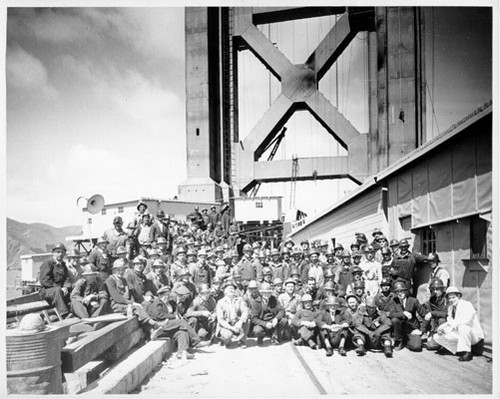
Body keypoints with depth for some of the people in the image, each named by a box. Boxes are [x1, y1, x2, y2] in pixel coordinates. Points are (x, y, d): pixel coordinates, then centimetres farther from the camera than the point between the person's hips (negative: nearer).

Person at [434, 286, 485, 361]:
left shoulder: (467, 305, -13)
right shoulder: (451, 308, 10)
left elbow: (466, 320, -30)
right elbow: (450, 323, 4)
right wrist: (441, 328, -18)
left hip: (474, 334, -7)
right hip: (459, 334, 7)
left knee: (462, 327, -41)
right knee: (437, 337, -8)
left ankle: (467, 353, -26)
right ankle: (460, 350, -1)